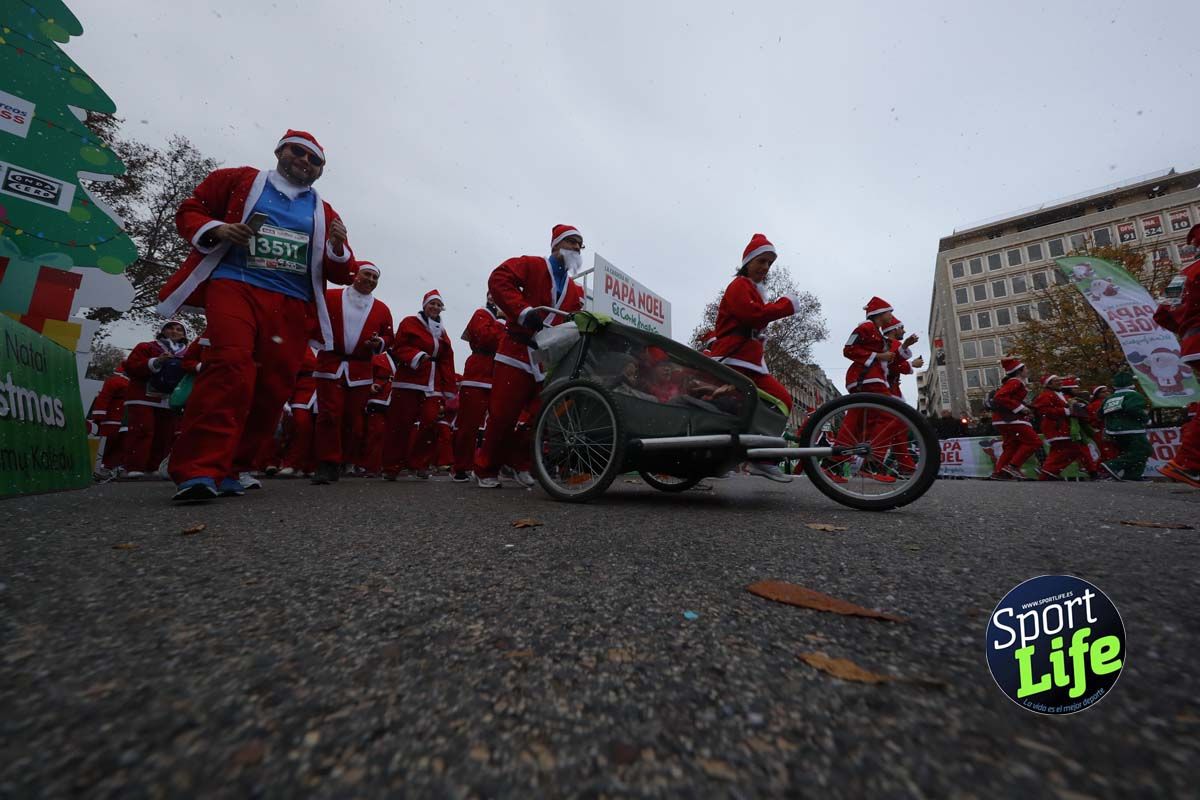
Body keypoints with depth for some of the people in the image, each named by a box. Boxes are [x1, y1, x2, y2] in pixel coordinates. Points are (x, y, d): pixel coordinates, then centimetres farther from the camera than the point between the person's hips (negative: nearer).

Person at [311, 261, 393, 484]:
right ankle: (327, 465, 0)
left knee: (354, 420, 6)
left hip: (360, 371, 2)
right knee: (329, 415, -6)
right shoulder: (330, 297, 4)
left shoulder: (381, 309, 10)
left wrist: (379, 343, -5)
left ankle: (346, 464, 20)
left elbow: (388, 337, 15)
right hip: (330, 365, -2)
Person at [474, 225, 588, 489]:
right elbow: (499, 279, -10)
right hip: (518, 350, -5)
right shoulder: (531, 265, 6)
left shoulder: (576, 290, 23)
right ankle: (486, 469, 14)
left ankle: (519, 460, 21)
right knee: (503, 413, -4)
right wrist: (523, 311, -22)